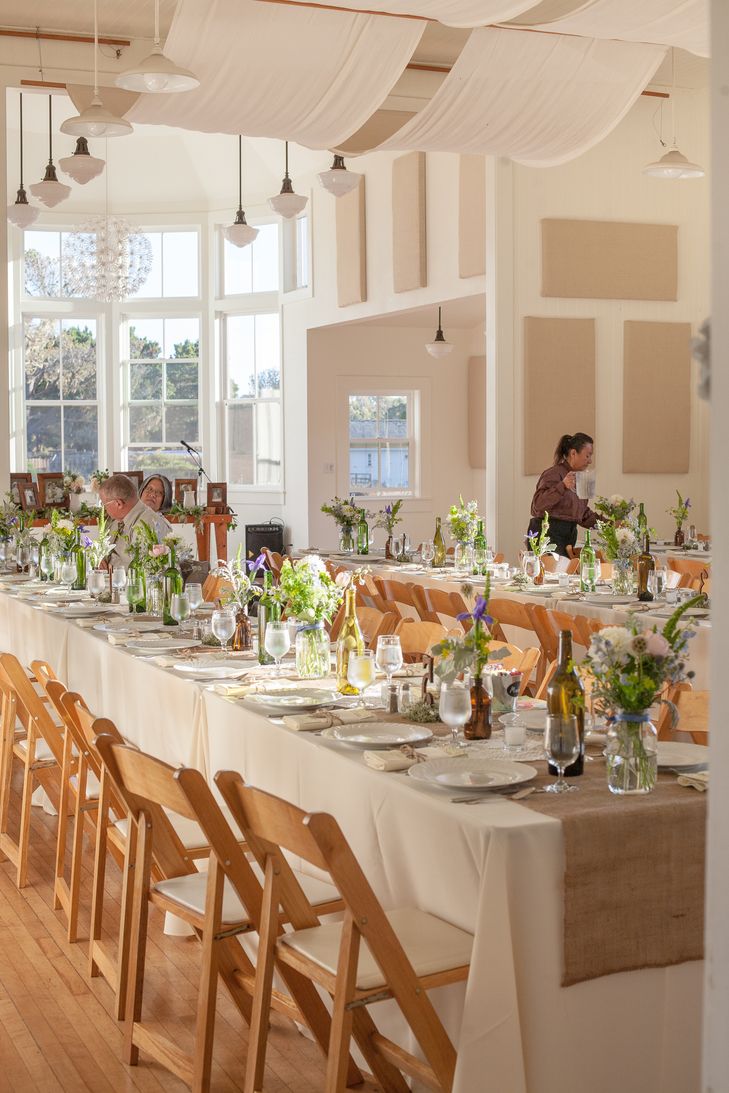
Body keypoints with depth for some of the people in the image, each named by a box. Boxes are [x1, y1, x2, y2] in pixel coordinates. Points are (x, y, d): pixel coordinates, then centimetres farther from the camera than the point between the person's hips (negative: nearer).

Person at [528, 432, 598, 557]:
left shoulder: (580, 476, 17)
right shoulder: (554, 474, -10)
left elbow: (583, 514, 25)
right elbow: (538, 503, -24)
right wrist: (563, 486, -34)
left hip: (569, 535, 9)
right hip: (548, 535, -9)